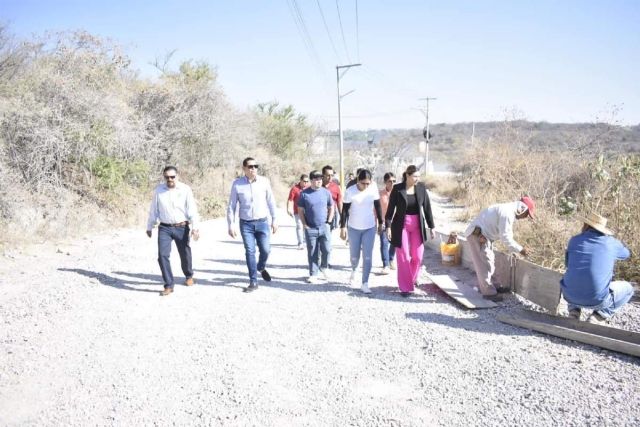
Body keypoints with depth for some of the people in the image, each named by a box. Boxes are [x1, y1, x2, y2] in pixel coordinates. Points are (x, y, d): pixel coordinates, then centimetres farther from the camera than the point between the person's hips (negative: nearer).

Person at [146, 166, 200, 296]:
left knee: (185, 254, 12)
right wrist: (149, 227, 14)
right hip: (164, 228, 2)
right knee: (162, 255, -9)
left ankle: (189, 276, 41)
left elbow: (192, 209, -13)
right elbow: (153, 210, 9)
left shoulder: (185, 189, -9)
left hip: (182, 228, -2)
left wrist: (195, 228, -21)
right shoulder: (159, 190, 1)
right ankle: (169, 285, 2)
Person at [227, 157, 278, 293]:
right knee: (250, 252, 1)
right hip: (246, 224, -1)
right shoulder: (237, 184, -5)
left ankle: (261, 268, 35)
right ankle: (253, 282, 12)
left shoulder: (264, 181, -3)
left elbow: (271, 202, 4)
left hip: (262, 222, 1)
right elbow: (231, 206, 0)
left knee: (265, 250, 1)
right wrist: (230, 226, -2)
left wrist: (274, 220, 5)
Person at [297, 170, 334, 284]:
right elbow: (300, 210, 2)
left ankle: (324, 268, 26)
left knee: (327, 250, 1)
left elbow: (331, 208, 10)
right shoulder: (304, 194, -3)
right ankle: (313, 275, 14)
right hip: (310, 229, -1)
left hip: (324, 227, 1)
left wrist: (328, 222, 2)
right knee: (312, 253, 4)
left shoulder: (326, 192, 2)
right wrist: (305, 225, -4)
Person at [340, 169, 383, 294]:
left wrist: (380, 223, 9)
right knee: (354, 255, 10)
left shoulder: (373, 189, -6)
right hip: (353, 228, -1)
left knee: (367, 257, -3)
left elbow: (378, 206, 6)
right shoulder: (350, 191, -12)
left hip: (370, 228, 1)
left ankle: (365, 283, 5)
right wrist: (342, 227, -7)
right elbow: (345, 210, -6)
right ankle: (353, 270, 43)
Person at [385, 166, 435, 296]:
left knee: (417, 256, 6)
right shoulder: (397, 189, -10)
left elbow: (427, 207, 3)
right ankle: (405, 287, 11)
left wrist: (431, 227, 2)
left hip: (417, 226, 3)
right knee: (403, 258, 0)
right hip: (401, 226, -3)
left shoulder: (421, 187, -2)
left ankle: (412, 279, 32)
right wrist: (388, 226, -15)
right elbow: (390, 209, -7)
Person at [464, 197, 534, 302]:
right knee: (484, 264, -5)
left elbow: (506, 234, 19)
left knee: (489, 262, 17)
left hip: (483, 235, 11)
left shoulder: (508, 211, 13)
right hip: (477, 235, -11)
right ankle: (488, 292, 1)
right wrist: (520, 250, -14)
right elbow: (505, 237, -21)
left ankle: (494, 286, 26)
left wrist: (515, 250, 13)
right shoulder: (507, 213, -20)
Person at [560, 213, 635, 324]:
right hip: (597, 301, -3)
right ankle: (597, 318, 8)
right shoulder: (610, 242, 0)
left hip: (570, 296, 3)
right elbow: (627, 253, 23)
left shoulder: (575, 240, 3)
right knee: (627, 288, 25)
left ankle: (574, 311, 15)